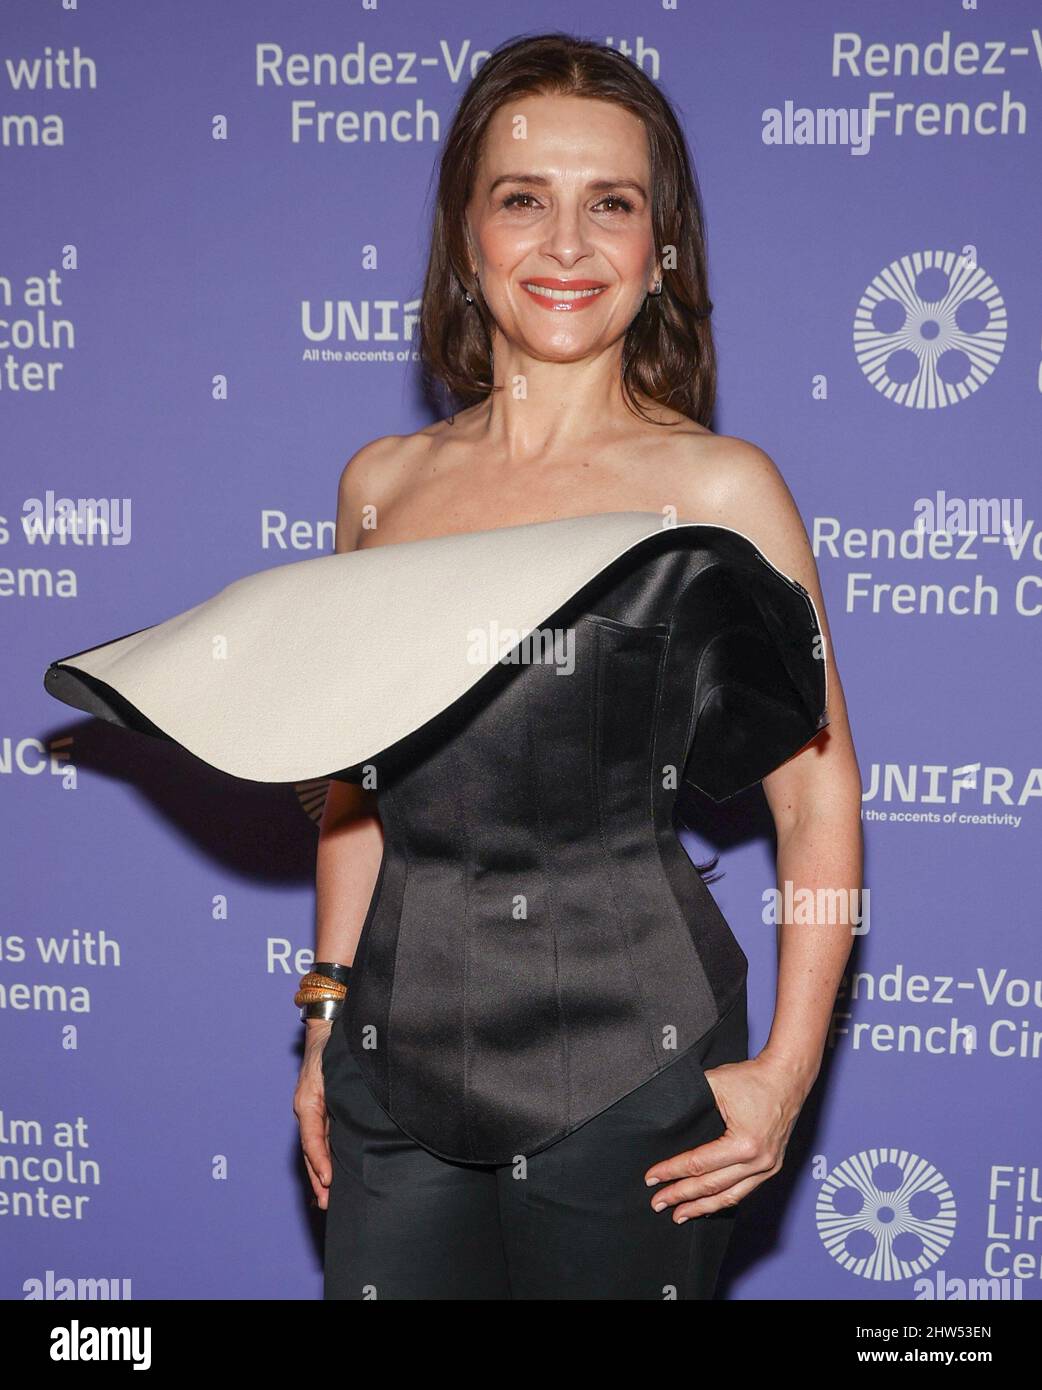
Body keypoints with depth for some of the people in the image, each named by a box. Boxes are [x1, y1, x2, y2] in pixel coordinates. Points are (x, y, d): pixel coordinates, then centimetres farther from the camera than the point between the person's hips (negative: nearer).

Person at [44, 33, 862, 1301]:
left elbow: (819, 794, -4)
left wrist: (787, 1070, -8)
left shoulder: (718, 487, -6)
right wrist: (328, 1017, 14)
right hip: (401, 1044, 4)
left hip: (626, 1055, -3)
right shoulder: (381, 483, 6)